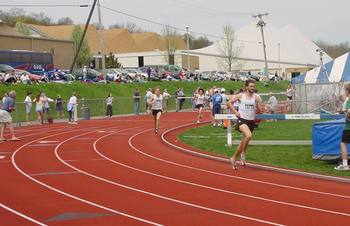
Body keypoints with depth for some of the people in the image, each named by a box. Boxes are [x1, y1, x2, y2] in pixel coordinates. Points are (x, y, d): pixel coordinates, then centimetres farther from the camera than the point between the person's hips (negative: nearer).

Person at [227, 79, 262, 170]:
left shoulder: (256, 97, 1)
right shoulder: (241, 96, -3)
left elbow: (260, 110, -2)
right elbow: (229, 103, 6)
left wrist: (257, 102, -18)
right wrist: (235, 112, -4)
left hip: (251, 121, 4)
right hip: (242, 120, -4)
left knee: (243, 142, 12)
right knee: (248, 135, -32)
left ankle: (233, 158, 30)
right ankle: (243, 153, -11)